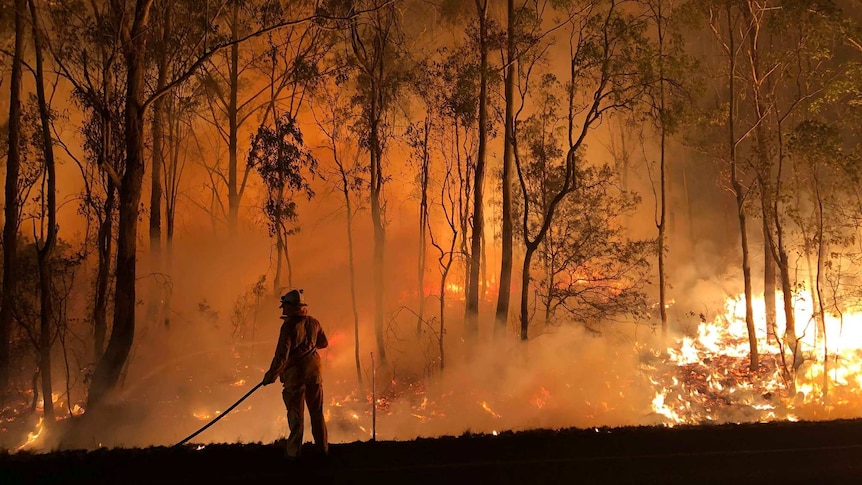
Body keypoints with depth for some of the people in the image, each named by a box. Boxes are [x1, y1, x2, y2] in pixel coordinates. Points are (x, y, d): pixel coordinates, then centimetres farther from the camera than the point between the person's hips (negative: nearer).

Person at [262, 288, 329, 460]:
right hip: (314, 370, 5)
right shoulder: (313, 322, 4)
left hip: (295, 371, -5)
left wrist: (271, 375, -10)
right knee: (317, 412, 14)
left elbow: (282, 354, -17)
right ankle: (323, 448, 19)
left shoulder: (289, 326, -15)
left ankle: (294, 451, 4)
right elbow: (324, 343, 19)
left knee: (295, 413, 1)